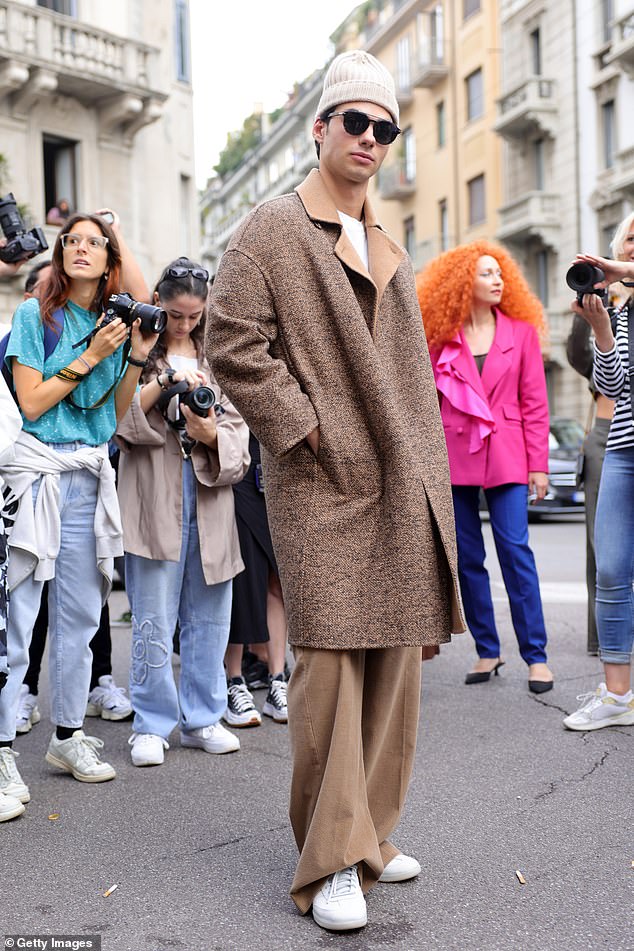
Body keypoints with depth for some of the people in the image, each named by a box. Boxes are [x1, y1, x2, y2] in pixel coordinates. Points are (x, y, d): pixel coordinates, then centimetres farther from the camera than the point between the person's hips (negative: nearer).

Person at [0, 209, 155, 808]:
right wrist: (88, 358, -9)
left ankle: (67, 736, 20)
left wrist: (137, 355, 1)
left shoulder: (114, 322, 14)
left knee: (79, 613, 8)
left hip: (91, 477, 5)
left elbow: (116, 414, 12)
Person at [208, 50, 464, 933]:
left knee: (393, 660, 8)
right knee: (331, 659, -7)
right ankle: (333, 861, 2)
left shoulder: (388, 246, 21)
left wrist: (429, 464, 14)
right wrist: (303, 428, -13)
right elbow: (232, 345, -9)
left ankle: (371, 834, 22)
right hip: (324, 483, -7)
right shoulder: (270, 229, 0)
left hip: (403, 489, 7)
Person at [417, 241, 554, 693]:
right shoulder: (441, 337, 5)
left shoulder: (521, 332, 6)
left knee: (515, 550, -7)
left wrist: (539, 464, -3)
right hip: (454, 456, 1)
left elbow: (535, 403, 3)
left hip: (506, 457, -1)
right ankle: (487, 651, 17)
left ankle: (536, 654, 1)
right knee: (467, 558, 6)